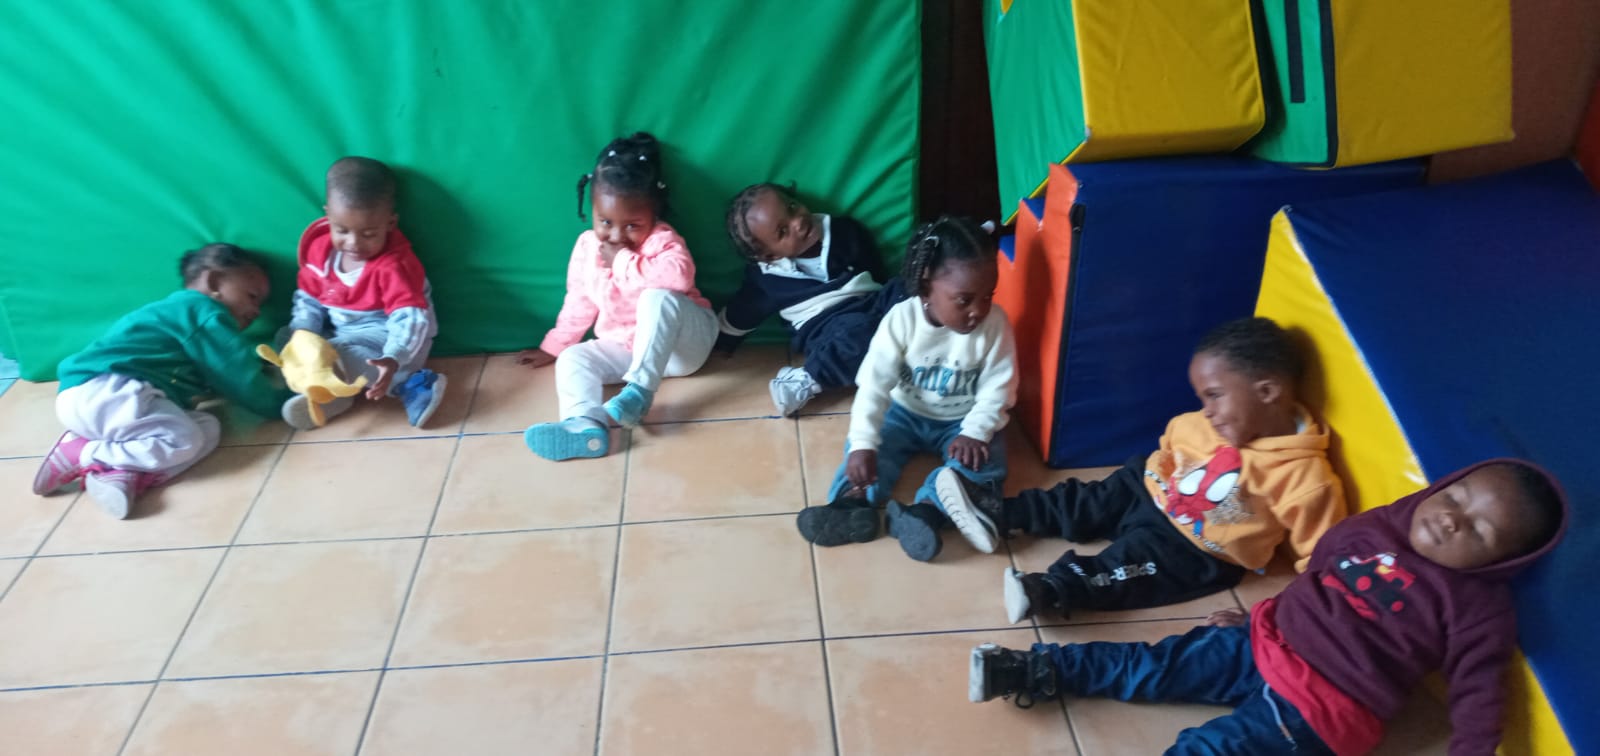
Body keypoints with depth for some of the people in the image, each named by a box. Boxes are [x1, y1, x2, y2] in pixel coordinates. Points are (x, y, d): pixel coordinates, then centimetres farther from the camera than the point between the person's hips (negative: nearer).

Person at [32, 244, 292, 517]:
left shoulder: (181, 311, 28)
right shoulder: (204, 311, -2)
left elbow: (227, 374, 32)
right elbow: (238, 373, -4)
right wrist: (282, 400, 8)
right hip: (100, 389, -10)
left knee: (208, 426, -2)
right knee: (184, 439, -24)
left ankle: (122, 474, -20)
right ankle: (79, 454, -13)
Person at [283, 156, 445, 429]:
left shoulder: (395, 264, -23)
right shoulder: (319, 250, -4)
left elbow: (409, 319, -33)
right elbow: (308, 301, 5)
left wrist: (392, 359, -50)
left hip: (384, 336, -8)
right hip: (338, 335, 9)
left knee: (337, 353, -33)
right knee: (285, 338, -6)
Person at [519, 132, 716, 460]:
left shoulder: (662, 241, -15)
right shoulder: (586, 246, 2)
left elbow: (678, 277, -37)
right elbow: (579, 303, 14)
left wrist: (622, 261, -26)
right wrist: (554, 346, 17)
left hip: (683, 343, -6)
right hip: (625, 348, 6)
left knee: (658, 297, -33)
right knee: (573, 359, -14)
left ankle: (641, 388, -34)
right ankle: (585, 425, -42)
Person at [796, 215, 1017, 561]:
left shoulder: (994, 324, -20)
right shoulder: (901, 320, -23)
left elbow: (998, 387, -14)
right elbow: (873, 385, -26)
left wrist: (975, 433, -29)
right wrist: (863, 443, -37)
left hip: (962, 422, -1)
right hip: (906, 412, 1)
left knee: (985, 458, -27)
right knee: (865, 445, -22)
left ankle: (925, 510, -47)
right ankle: (853, 505, -45)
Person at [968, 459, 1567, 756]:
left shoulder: (1479, 610, -10)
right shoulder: (1376, 527, 6)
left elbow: (1478, 697, -11)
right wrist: (1263, 614, 22)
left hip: (1321, 707, -6)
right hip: (1265, 642, 6)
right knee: (1150, 667, 2)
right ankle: (1039, 671, 8)